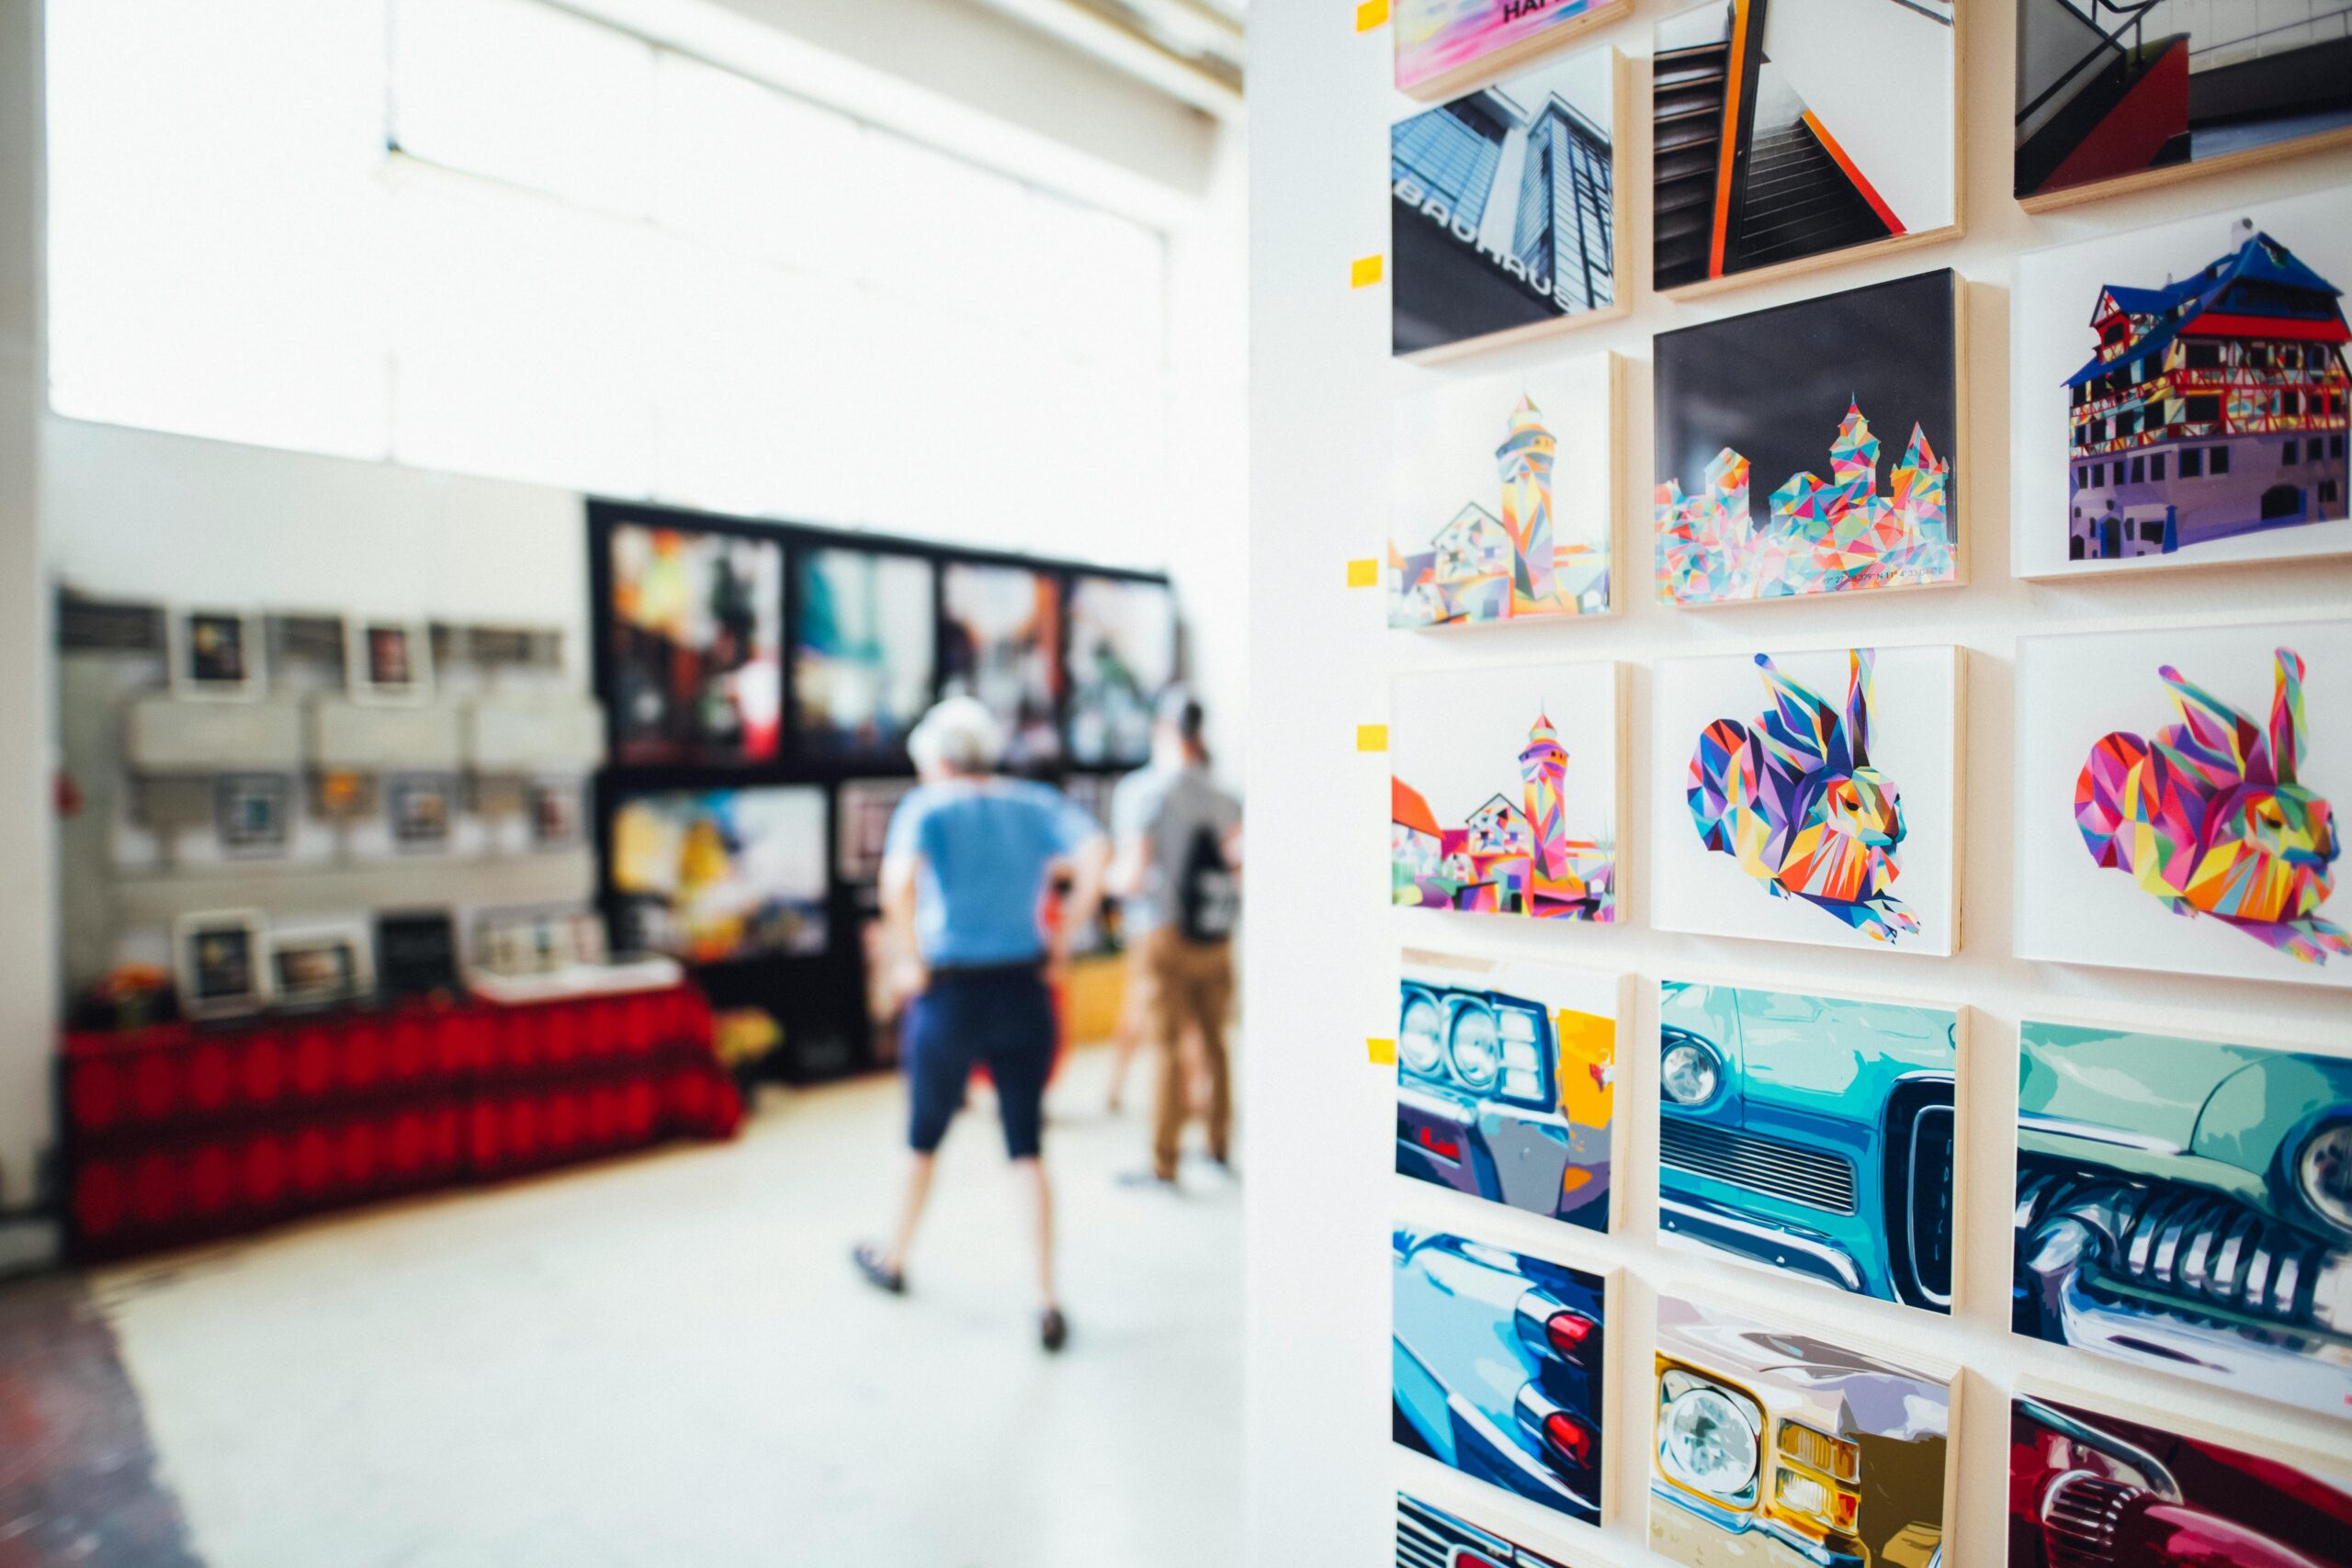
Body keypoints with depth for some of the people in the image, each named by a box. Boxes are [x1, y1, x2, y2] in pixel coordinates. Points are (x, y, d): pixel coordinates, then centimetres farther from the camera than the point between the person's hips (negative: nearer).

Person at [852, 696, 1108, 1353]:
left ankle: (894, 1260, 42)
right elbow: (1096, 853, -13)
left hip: (950, 994, -2)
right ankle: (1047, 1303, 10)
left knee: (925, 1139, 19)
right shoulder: (1036, 802, 4)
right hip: (1024, 991, 2)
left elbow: (898, 883, -24)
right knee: (1028, 1150, 10)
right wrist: (1064, 935, -5)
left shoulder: (927, 806, -5)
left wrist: (915, 961, -12)